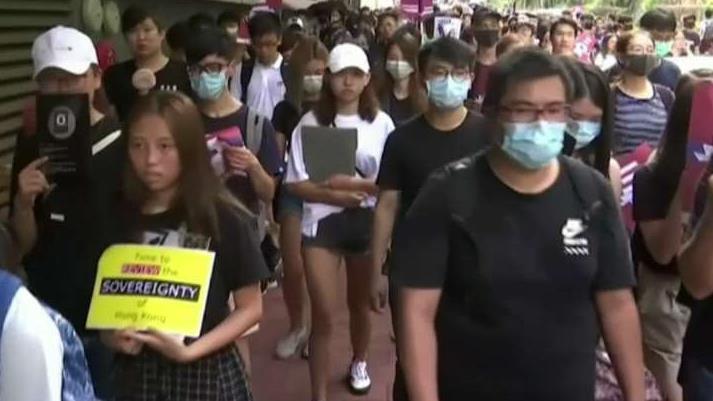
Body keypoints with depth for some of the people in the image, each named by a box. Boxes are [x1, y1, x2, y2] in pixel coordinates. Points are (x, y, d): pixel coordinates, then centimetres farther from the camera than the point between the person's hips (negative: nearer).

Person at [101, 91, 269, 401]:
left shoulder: (225, 218, -11)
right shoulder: (121, 217, -2)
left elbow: (250, 307, -7)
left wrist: (191, 350, -17)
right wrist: (110, 336, -10)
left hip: (205, 372, -2)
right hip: (136, 371, 3)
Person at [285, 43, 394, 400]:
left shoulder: (381, 123, -3)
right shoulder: (310, 123, -5)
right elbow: (295, 183, -7)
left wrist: (355, 185, -19)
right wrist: (335, 195, -22)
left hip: (366, 222, 2)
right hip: (322, 222, -1)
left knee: (359, 302, 22)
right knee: (323, 315, -3)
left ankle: (359, 362, 48)